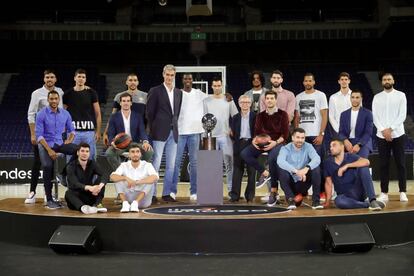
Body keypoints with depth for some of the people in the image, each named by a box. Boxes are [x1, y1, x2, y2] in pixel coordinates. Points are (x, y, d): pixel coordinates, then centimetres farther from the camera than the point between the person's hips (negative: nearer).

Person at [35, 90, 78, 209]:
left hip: (60, 143, 4)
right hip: (46, 144, -3)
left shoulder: (65, 114, 5)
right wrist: (49, 150, -19)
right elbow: (39, 135, -10)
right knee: (47, 166, -31)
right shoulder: (42, 114, -6)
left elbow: (71, 130, 16)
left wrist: (69, 140, -5)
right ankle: (49, 199, -22)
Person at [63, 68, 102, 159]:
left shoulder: (91, 93, 4)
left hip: (89, 131, 0)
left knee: (90, 158, 3)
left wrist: (98, 131, -2)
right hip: (73, 131, 1)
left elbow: (97, 113, 4)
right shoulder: (68, 94, 6)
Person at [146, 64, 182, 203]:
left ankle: (167, 193, 14)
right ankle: (152, 193, 0)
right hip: (160, 133, -5)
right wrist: (153, 130, -2)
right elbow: (149, 112, -1)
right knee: (156, 163, -5)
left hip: (173, 132, 5)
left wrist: (175, 126, 8)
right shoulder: (155, 91, -1)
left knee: (171, 165, 6)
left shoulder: (179, 92, 14)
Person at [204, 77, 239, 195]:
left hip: (225, 136, 0)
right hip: (211, 136, 1)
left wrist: (232, 130, -5)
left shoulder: (228, 100, 5)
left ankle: (231, 188, 4)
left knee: (229, 163, -2)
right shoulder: (207, 101, 6)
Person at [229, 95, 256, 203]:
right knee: (237, 170, 2)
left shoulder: (255, 117, 2)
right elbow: (233, 133, 12)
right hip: (239, 144, 2)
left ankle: (250, 195, 9)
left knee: (251, 171, 2)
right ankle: (235, 195, 3)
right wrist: (235, 140, -2)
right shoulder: (235, 118, 10)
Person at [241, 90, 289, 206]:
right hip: (262, 143, 4)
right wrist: (254, 140, -12)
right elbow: (257, 132, 12)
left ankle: (273, 191, -25)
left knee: (272, 158, -37)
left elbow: (285, 134, -2)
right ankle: (265, 172, -11)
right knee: (245, 153, -22)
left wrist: (275, 142, -20)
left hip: (277, 143, -4)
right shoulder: (260, 115, 17)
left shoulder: (282, 114, 5)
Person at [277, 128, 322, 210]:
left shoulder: (308, 147, -2)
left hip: (303, 183, 2)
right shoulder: (285, 148, -8)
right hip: (290, 183, -2)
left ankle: (316, 201, -15)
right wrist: (295, 171, -42)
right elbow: (280, 161, -30)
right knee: (282, 170, -30)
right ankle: (290, 199, -14)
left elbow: (317, 159, -21)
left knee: (316, 168, -22)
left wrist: (307, 168, -41)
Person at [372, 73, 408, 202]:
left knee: (400, 164, 1)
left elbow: (402, 115, -5)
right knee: (383, 165, 3)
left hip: (398, 134, -1)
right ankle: (384, 193, 6)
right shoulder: (377, 97, 8)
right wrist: (383, 130, -11)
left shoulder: (401, 95, 3)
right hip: (382, 135, 2)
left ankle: (403, 192, 6)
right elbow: (375, 116, 2)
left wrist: (390, 129, -13)